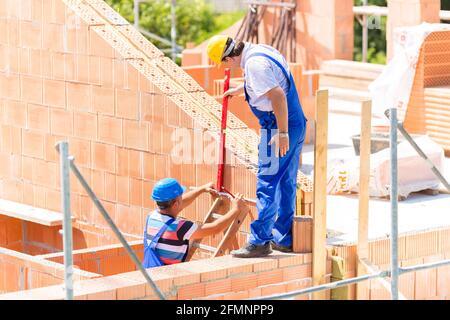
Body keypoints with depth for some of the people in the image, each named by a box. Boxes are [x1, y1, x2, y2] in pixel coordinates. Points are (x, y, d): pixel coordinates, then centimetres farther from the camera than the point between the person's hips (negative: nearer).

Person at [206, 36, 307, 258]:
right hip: (296, 124, 10)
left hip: (277, 129, -10)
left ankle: (260, 241, -3)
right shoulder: (261, 51, 13)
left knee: (267, 184, -6)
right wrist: (238, 90, 50)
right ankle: (284, 239, 22)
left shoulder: (255, 64, -18)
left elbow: (278, 95, -27)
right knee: (286, 183, 15)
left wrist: (282, 133, -25)